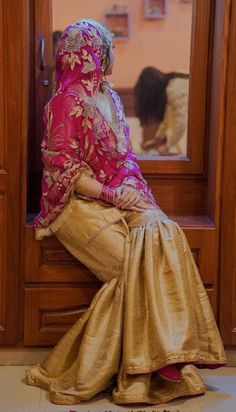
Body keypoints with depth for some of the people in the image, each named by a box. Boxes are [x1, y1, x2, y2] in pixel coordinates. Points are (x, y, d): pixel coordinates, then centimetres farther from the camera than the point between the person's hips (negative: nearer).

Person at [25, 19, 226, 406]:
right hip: (81, 203, -6)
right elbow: (61, 163, -12)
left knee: (164, 235, -22)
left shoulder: (110, 97, 18)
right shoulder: (66, 100, -5)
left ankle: (170, 357, -23)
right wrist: (110, 194, -16)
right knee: (130, 261, -27)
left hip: (120, 197, 6)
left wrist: (131, 186, -3)